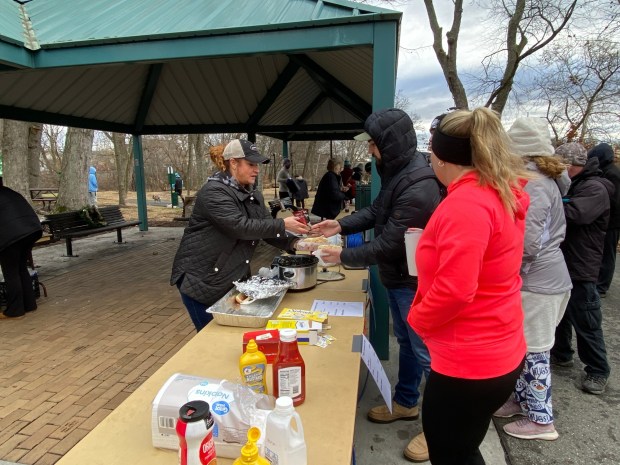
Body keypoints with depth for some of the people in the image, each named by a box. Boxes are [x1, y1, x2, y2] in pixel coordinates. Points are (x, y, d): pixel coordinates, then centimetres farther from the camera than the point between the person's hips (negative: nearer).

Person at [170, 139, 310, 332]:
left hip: (234, 280, 8)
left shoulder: (254, 196, 7)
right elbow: (241, 227, -30)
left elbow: (267, 230, 2)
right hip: (201, 280, -7)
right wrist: (283, 225, -28)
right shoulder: (213, 192, -19)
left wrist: (294, 243, -15)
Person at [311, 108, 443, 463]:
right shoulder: (398, 173, 4)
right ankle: (406, 403, 43)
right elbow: (376, 211, 10)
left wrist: (344, 257, -17)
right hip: (399, 277, 10)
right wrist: (341, 225, -4)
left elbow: (389, 243, -27)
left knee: (427, 352, 5)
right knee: (406, 343, 23)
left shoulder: (418, 187, -29)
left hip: (414, 282, -10)